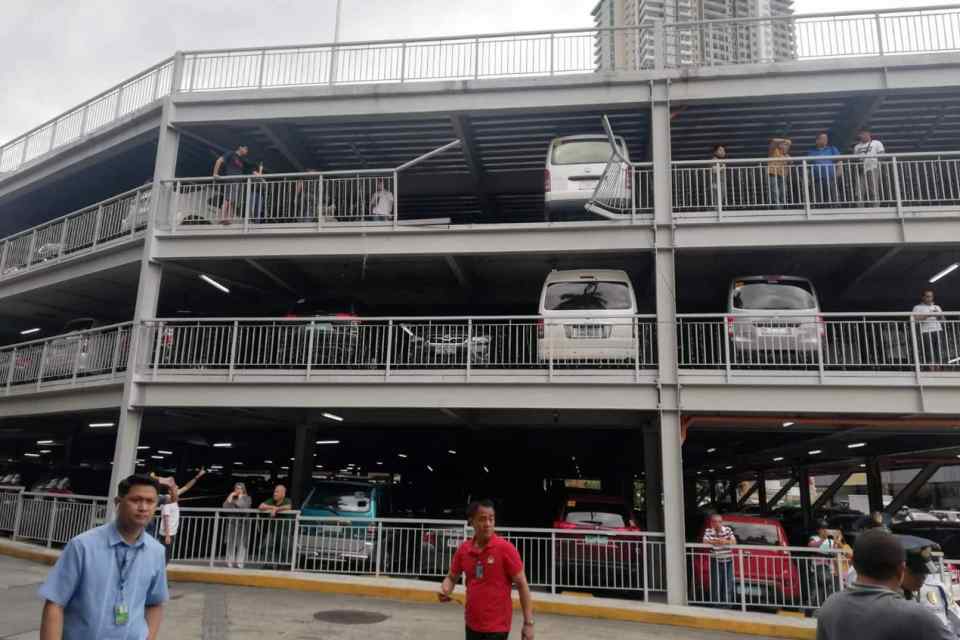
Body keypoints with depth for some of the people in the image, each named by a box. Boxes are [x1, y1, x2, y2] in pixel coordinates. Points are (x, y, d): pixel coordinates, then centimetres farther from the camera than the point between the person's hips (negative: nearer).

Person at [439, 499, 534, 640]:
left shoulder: (505, 548, -15)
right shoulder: (463, 549, -2)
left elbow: (522, 585, -11)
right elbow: (452, 577, 11)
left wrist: (528, 623, -14)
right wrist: (445, 590, -11)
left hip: (497, 626, -5)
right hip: (472, 624, 5)